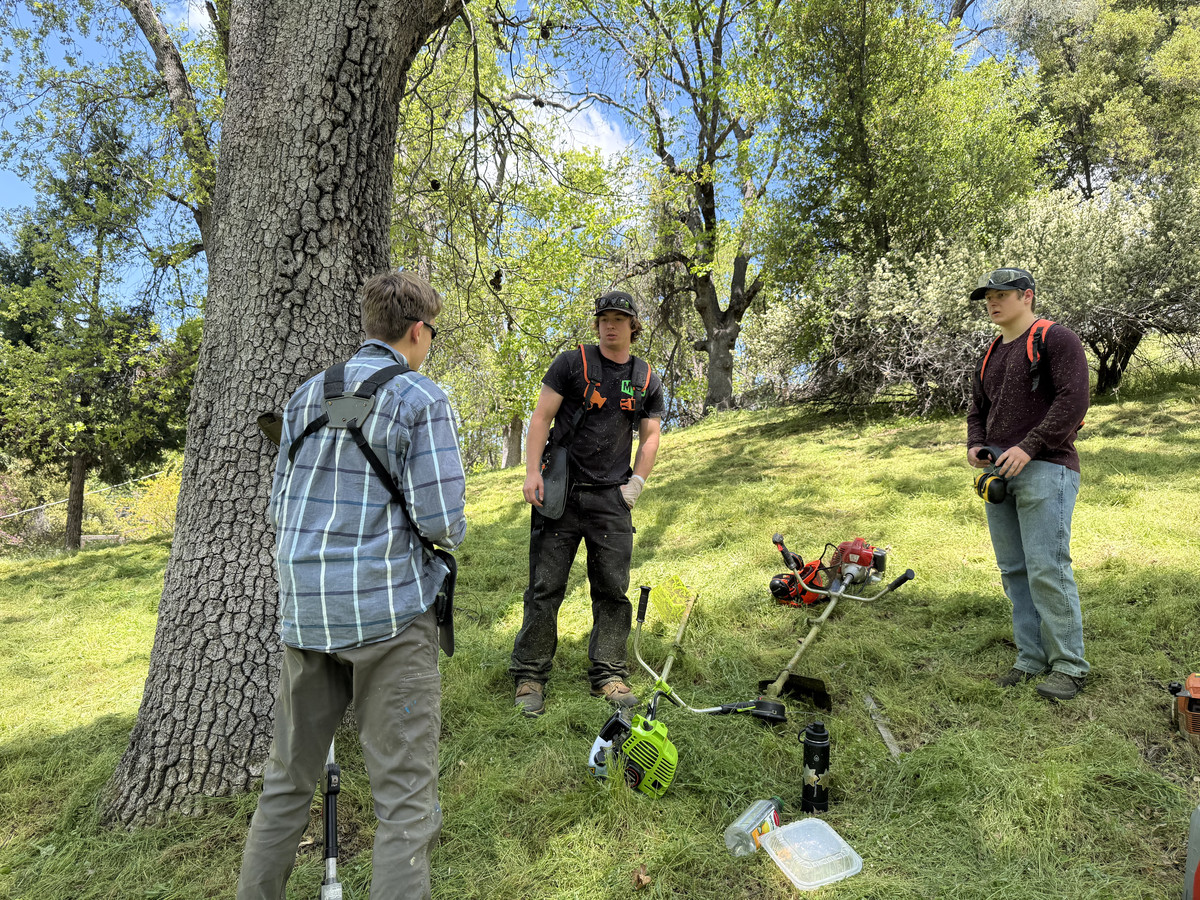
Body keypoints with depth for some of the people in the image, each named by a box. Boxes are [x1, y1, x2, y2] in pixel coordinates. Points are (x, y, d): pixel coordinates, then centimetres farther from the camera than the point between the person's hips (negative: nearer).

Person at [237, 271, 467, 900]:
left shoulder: (306, 394, 10)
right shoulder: (422, 400, -8)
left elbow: (278, 510, 12)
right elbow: (440, 521, -13)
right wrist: (448, 535, 9)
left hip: (304, 610, 6)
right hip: (390, 611, -6)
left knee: (287, 779, 22)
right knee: (404, 797, 2)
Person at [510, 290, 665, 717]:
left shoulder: (647, 381, 11)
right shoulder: (571, 363, 1)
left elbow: (650, 435, 17)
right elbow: (541, 416, -2)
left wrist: (637, 482, 4)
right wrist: (532, 472, -11)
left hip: (612, 498, 3)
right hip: (560, 491, -3)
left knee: (613, 589, 6)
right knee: (545, 586, 0)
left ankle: (608, 674, 19)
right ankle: (529, 676, 11)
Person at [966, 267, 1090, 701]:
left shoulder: (1056, 339, -2)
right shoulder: (992, 355, 22)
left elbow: (1074, 399, -13)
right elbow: (978, 409, 27)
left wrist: (1029, 446, -19)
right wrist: (975, 444, 7)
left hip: (1044, 469, -8)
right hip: (999, 473, 8)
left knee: (1047, 570, -10)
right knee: (1013, 570, 8)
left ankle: (1068, 666, 1)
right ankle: (1032, 659, 16)